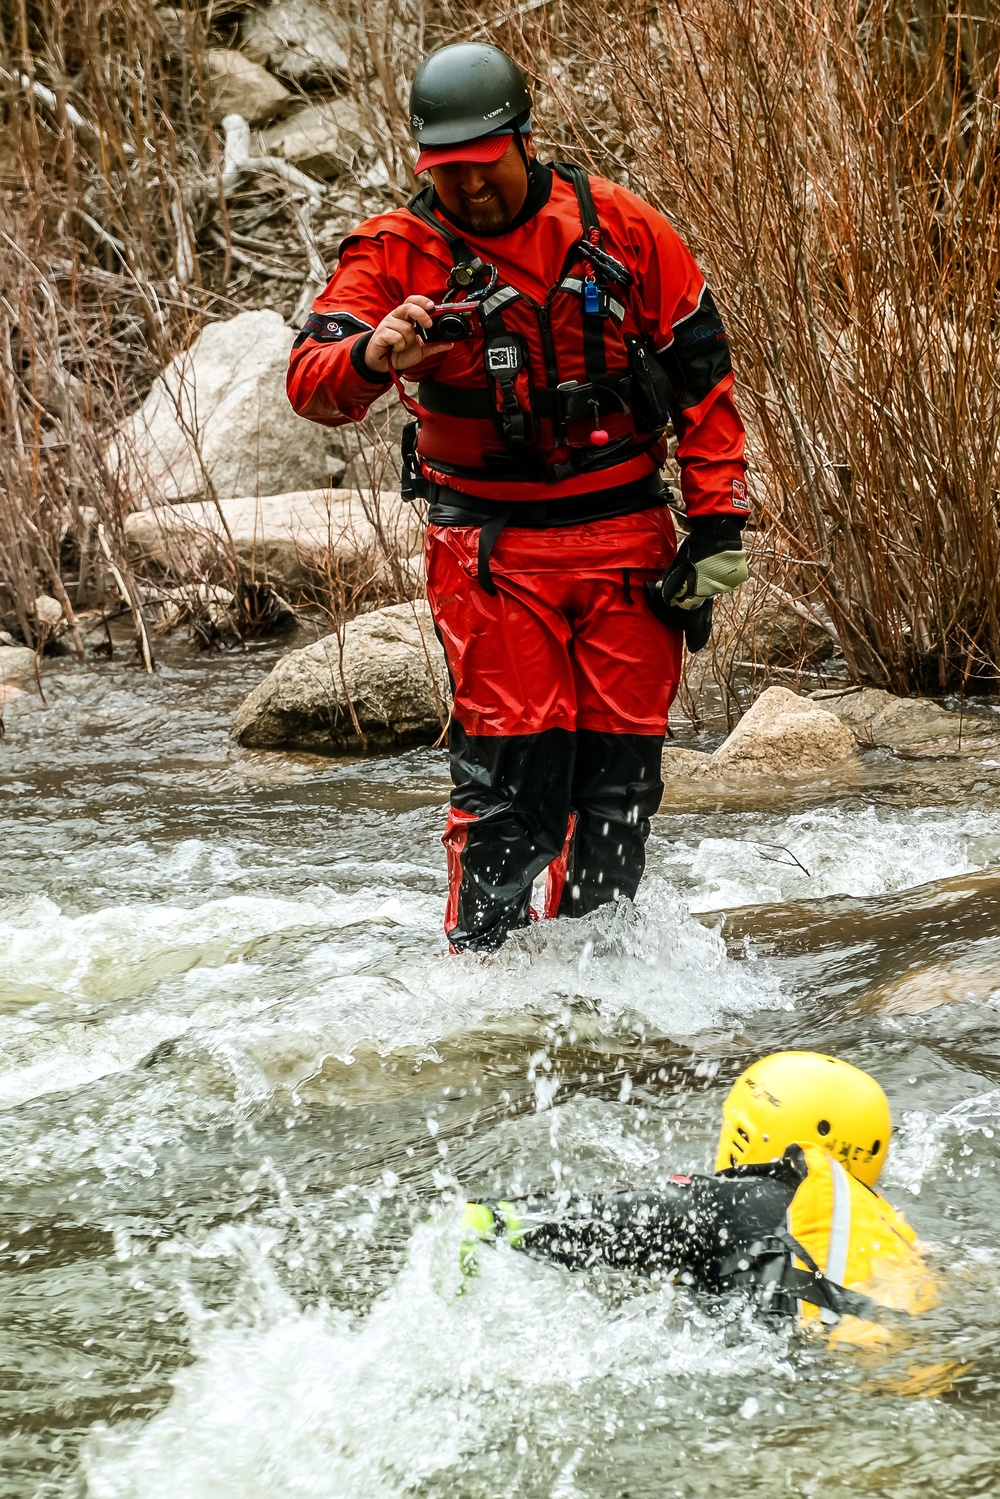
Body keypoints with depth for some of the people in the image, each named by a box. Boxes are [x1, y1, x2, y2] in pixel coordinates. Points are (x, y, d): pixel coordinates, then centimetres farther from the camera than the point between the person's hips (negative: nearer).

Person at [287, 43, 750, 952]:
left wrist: (718, 525, 2)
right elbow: (310, 381, -17)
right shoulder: (399, 254, -4)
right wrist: (371, 357, -40)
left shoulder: (619, 229, 0)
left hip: (626, 537, 2)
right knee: (512, 773, -9)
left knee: (619, 771, 5)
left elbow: (703, 373, 6)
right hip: (490, 552, -2)